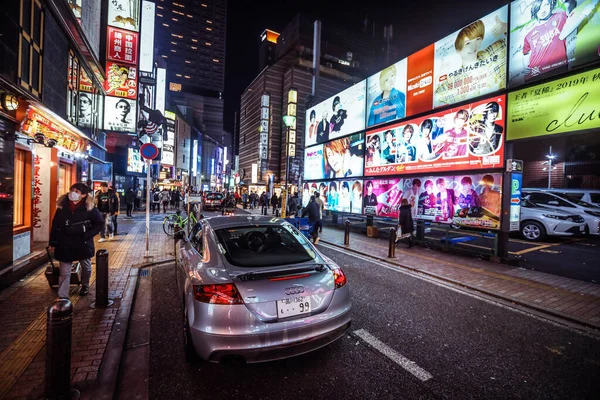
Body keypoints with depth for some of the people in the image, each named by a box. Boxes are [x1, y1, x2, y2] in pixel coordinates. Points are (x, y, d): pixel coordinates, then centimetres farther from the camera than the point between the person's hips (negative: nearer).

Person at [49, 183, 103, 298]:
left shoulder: (89, 208, -12)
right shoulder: (62, 207, -3)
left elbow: (100, 224, -6)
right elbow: (55, 225, 3)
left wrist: (87, 235, -14)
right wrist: (52, 242, 3)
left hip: (83, 244, -1)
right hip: (65, 244, 1)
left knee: (86, 267, 19)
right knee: (64, 272, 3)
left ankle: (85, 285, 46)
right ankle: (63, 297, 12)